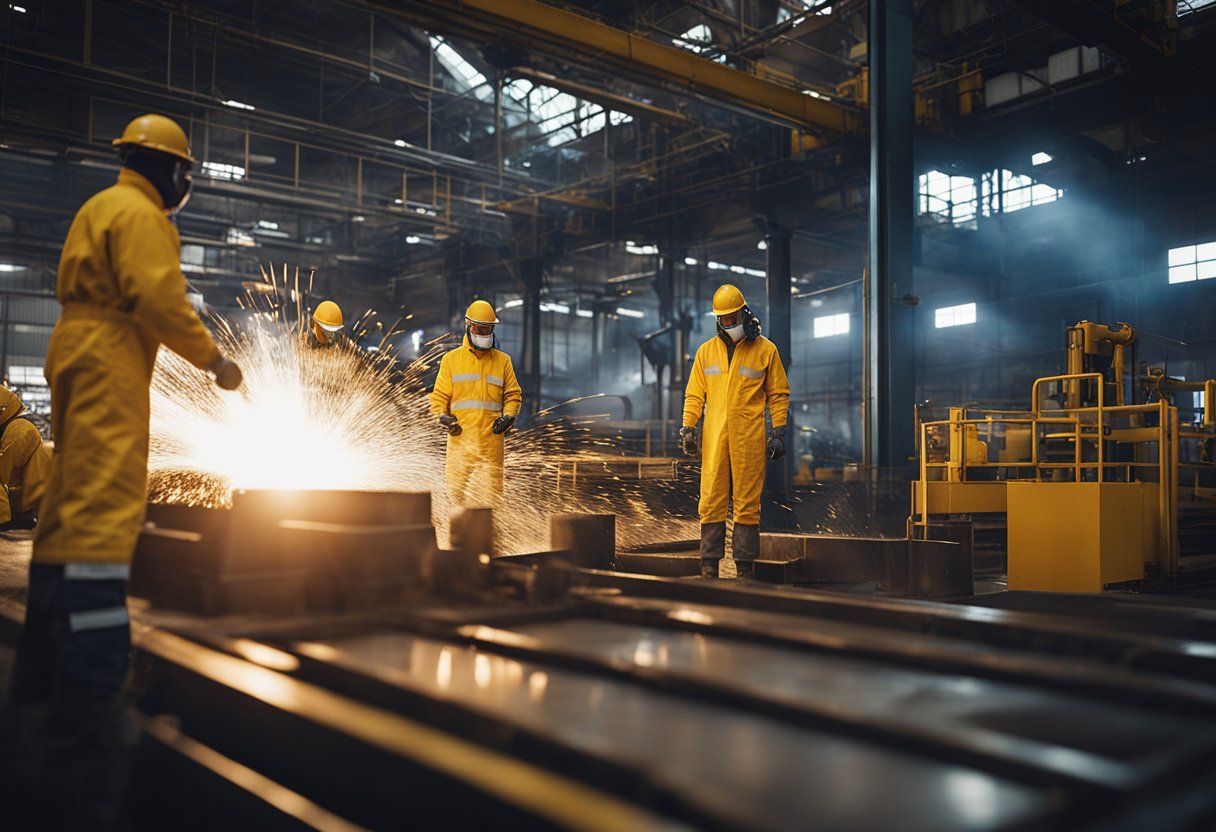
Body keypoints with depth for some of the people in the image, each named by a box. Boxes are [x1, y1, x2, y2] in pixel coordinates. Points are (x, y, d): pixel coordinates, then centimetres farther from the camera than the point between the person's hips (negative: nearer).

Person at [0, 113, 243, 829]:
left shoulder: (100, 209, 24)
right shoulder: (140, 213, -7)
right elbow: (159, 299, -18)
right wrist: (215, 359, -9)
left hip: (79, 365, 11)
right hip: (110, 368, -11)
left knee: (70, 514, 14)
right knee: (103, 511, -17)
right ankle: (85, 738, -21)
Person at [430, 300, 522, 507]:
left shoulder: (502, 360, 14)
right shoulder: (451, 359, 11)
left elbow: (513, 395, 16)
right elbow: (439, 395, 10)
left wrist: (508, 416, -2)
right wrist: (442, 416, -9)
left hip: (491, 440, 1)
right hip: (460, 438, 0)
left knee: (490, 494, -3)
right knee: (456, 490, 0)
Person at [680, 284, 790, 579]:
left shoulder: (765, 349, 4)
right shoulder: (706, 351, 12)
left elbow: (778, 394, 7)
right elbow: (695, 394, 14)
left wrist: (779, 432, 0)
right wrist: (688, 427, 3)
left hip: (749, 439, -2)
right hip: (714, 437, 2)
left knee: (747, 504, 1)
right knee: (711, 501, 0)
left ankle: (745, 568, 9)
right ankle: (709, 566, 7)